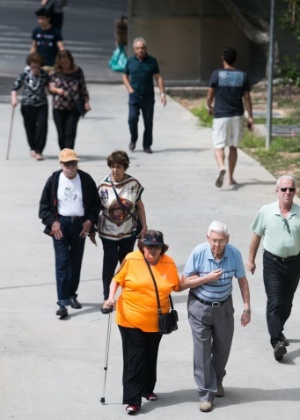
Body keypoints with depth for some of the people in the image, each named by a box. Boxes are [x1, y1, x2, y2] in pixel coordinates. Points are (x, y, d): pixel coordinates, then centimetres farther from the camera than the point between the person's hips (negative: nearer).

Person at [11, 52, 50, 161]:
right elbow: (15, 86, -1)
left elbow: (50, 86, 6)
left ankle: (38, 151, -7)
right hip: (27, 105, 0)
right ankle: (33, 148, 34)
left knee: (42, 126, -12)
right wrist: (14, 98, -14)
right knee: (30, 127, 11)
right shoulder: (25, 74, -8)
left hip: (42, 104, 0)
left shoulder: (44, 75, -7)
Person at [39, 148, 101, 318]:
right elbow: (44, 205, 1)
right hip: (60, 224, -2)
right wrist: (52, 222, -10)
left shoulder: (86, 180, -1)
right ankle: (63, 302, -12)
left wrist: (90, 220, -4)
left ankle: (72, 294, 29)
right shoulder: (54, 180, -4)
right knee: (62, 262, -9)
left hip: (80, 224, 2)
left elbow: (96, 202, 7)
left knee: (76, 262, 12)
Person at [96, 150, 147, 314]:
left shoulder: (133, 184, -7)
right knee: (109, 263, -1)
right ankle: (107, 299, 7)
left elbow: (140, 206, 3)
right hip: (109, 232, -2)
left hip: (129, 231, 2)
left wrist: (144, 226, 4)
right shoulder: (103, 185, -12)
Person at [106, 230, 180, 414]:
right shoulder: (131, 260, -10)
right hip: (131, 320, -3)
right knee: (134, 360, -5)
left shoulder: (169, 263, -2)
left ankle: (147, 389, 35)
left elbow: (176, 287, 8)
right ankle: (132, 400, -4)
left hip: (156, 321, 3)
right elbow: (117, 279, 0)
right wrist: (112, 296, -15)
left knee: (151, 357, 17)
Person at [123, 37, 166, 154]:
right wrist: (129, 88, -1)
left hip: (148, 96, 0)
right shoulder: (130, 61, 4)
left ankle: (147, 145, 13)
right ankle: (133, 140, 11)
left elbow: (158, 77, 4)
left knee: (148, 121, 2)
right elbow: (125, 76, 15)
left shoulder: (152, 61, 3)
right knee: (132, 118, -13)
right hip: (134, 95, 0)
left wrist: (162, 93, -4)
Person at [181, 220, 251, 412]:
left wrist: (247, 309, -4)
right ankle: (207, 393, 10)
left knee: (223, 348, 16)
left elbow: (243, 281, -2)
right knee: (202, 351, 0)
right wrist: (208, 278, -27)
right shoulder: (198, 253, -20)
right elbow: (185, 281, -12)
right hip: (200, 308, -2)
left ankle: (217, 380, 43)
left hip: (224, 308, 2)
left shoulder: (234, 254, -14)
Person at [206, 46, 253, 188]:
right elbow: (247, 98, 1)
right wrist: (250, 116, 8)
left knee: (219, 146, -2)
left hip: (220, 116, -3)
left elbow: (210, 95, -2)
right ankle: (230, 177, 18)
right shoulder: (243, 76, 1)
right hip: (237, 116, 3)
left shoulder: (217, 74, -6)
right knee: (233, 147, 15)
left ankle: (221, 167, -31)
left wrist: (209, 107, 18)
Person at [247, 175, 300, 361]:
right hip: (272, 262, -2)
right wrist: (251, 259, 9)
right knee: (274, 302, -11)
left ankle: (278, 331, 38)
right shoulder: (266, 212, -6)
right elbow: (257, 236, 5)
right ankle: (277, 342, -17)